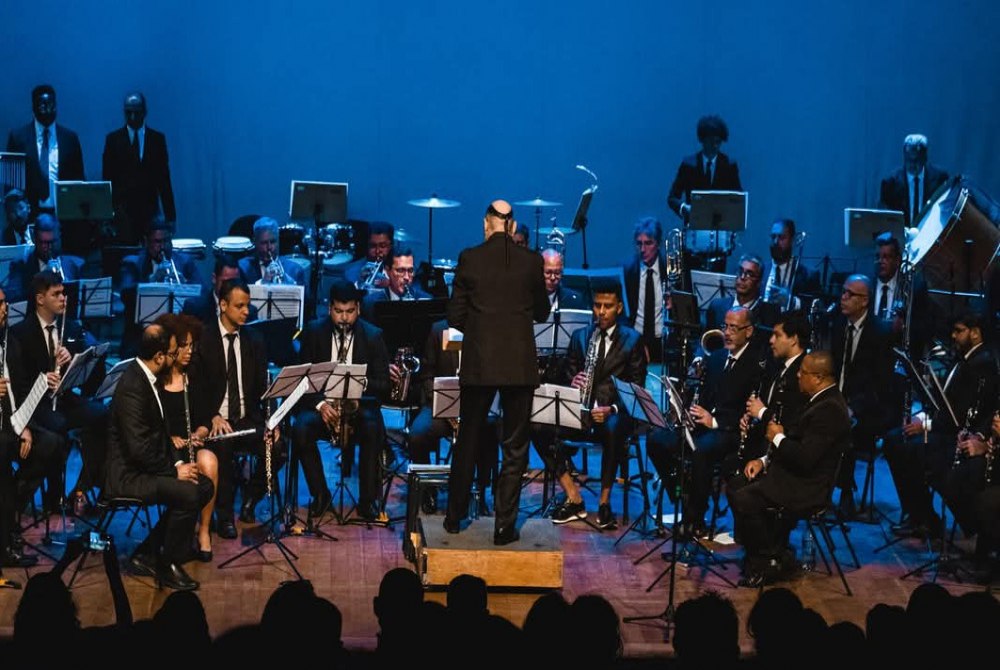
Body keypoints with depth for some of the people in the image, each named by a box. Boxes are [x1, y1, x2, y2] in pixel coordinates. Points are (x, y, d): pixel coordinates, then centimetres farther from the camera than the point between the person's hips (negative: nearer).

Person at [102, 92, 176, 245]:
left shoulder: (157, 139, 8)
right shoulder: (113, 139, 6)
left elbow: (164, 179, 8)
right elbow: (107, 179, 6)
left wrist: (170, 215, 5)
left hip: (150, 210, 1)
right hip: (122, 210, -1)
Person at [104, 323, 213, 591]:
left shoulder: (146, 378, 9)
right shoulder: (132, 386, -23)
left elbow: (159, 431, 17)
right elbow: (138, 448, -26)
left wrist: (177, 463, 3)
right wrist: (174, 470, -16)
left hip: (147, 466, 10)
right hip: (128, 475, -10)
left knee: (204, 486, 3)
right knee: (187, 493, -26)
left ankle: (147, 553, 9)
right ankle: (169, 566, -7)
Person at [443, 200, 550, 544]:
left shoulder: (469, 258, -3)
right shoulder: (531, 261, -2)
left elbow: (455, 315, 0)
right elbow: (541, 312, 9)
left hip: (478, 361, 1)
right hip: (520, 363, -1)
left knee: (467, 441, 15)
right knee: (514, 447, 6)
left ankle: (455, 516, 24)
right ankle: (504, 525, 5)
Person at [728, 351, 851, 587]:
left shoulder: (830, 410, -22)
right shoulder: (822, 401, 12)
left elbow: (805, 458, -28)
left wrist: (778, 437, -12)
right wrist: (765, 461, 7)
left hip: (807, 488, -11)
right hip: (793, 475, 11)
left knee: (744, 500, -24)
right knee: (737, 485, 12)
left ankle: (771, 559, -6)